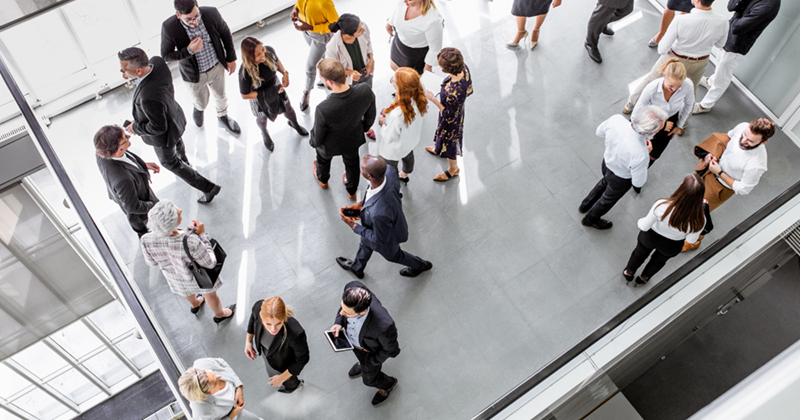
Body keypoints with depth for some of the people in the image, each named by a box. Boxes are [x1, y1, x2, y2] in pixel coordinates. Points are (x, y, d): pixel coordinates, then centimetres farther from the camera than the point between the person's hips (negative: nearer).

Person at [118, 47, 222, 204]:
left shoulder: (149, 97, -48)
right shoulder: (157, 62, -26)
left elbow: (158, 127, -31)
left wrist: (136, 128, -17)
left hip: (164, 135, -7)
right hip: (174, 116, 7)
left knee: (168, 161, 22)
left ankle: (208, 187, 31)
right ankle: (183, 160, 73)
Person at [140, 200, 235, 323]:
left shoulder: (147, 241, -35)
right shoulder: (191, 242, -47)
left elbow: (152, 262, -11)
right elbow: (210, 263, -27)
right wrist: (202, 235, -25)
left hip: (174, 275, 4)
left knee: (186, 289, 39)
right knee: (210, 295, 31)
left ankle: (195, 304, 72)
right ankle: (219, 314, 62)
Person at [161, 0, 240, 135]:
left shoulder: (211, 13, -27)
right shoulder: (169, 28, -31)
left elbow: (225, 34, -7)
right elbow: (166, 55, -19)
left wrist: (231, 58, 2)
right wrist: (189, 50, -34)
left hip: (217, 67, 2)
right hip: (194, 74, -1)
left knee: (220, 96, 27)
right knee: (201, 102, 24)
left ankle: (222, 116, 61)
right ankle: (198, 108, 64)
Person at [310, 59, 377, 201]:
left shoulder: (323, 109, -45)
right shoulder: (365, 91, -34)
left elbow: (317, 137, -23)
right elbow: (370, 116, -11)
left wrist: (313, 142, 2)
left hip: (330, 146, -2)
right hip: (354, 140, 3)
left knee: (323, 159, 35)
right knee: (352, 164, 35)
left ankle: (322, 180, 69)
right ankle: (352, 191, 64)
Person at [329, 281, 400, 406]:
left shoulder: (383, 325, -49)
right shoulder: (351, 288, -38)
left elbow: (390, 349, -25)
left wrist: (371, 361, -12)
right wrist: (339, 323, -21)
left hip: (372, 349, -4)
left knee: (369, 378, 27)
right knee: (360, 356, 38)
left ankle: (388, 383, 60)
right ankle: (363, 364, 73)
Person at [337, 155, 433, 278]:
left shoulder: (380, 213, -51)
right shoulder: (389, 171, -33)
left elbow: (380, 239, -30)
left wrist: (354, 226, -21)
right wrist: (362, 203, -6)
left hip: (386, 239, -6)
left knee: (393, 255, 31)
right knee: (365, 243, 35)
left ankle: (420, 266, 61)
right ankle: (356, 268, 67)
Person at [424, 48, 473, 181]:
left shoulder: (452, 93, -48)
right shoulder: (464, 68, -26)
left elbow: (449, 116, -29)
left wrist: (433, 100, -27)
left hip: (451, 120, -7)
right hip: (459, 109, 7)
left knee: (449, 140, 24)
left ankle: (453, 169, 54)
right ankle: (439, 149, 71)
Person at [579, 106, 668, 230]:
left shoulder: (616, 119, -32)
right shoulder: (640, 155, -46)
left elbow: (600, 132, -8)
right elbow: (638, 182, -25)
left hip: (607, 161, 5)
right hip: (620, 180, -4)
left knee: (605, 182, 39)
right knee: (609, 198, 29)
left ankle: (585, 205, 64)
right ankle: (591, 219, 59)